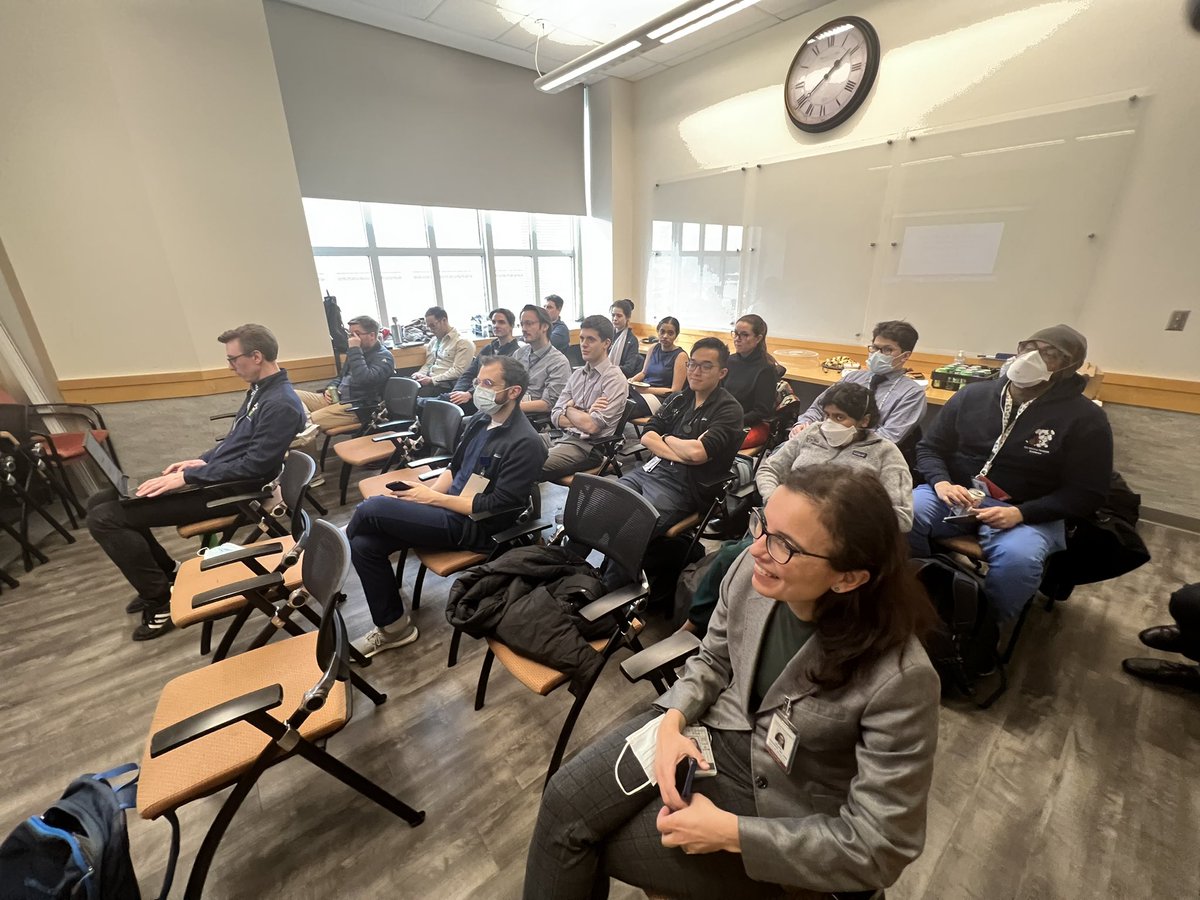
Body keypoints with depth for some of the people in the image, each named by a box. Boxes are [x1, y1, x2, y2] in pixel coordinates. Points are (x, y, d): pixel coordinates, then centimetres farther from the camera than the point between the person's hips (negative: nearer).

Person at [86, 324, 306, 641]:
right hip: (212, 475, 10)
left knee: (104, 519, -12)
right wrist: (201, 460, 8)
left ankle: (161, 600, 2)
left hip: (228, 490, -10)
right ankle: (166, 573, 23)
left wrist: (188, 477, -20)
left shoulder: (281, 405, -22)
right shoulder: (259, 389, 10)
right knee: (100, 502, 13)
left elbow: (254, 466, -25)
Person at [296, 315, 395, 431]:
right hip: (336, 399, 10)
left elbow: (363, 380, -27)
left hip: (356, 408, -10)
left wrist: (354, 350, -18)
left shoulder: (384, 356, -9)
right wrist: (330, 389, 9)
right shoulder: (361, 351, 17)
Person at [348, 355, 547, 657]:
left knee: (372, 508, -18)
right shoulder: (480, 420, 7)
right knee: (364, 545, -3)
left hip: (473, 525, -8)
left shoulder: (525, 443, -18)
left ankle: (344, 539, 19)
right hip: (449, 508, 8)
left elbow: (496, 508, -20)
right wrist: (425, 493, -2)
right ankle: (393, 627, 14)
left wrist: (432, 498, -15)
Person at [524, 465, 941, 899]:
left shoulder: (900, 679, -31)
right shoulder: (752, 569, -19)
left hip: (776, 800, -3)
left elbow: (880, 845, -20)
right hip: (713, 727, 4)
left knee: (594, 847, -4)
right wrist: (672, 721, -16)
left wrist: (729, 832, -21)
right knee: (566, 799, -4)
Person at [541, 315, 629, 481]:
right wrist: (585, 416, -10)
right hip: (561, 436, 7)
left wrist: (569, 409, 0)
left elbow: (592, 426, -17)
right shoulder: (577, 374, 13)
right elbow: (556, 417, 6)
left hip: (589, 446, -7)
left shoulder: (614, 379, -8)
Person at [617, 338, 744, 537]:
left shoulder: (729, 409, -5)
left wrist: (666, 438, 0)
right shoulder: (679, 399, 14)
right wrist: (684, 454, -9)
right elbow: (646, 437, 6)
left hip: (684, 484, -6)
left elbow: (698, 452, -18)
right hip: (651, 468, 6)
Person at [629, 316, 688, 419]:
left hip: (662, 397, -6)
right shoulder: (654, 349, 14)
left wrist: (647, 390, -17)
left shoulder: (680, 355, -4)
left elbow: (675, 391, -7)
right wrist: (632, 380, 1)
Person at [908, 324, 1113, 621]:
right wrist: (940, 482, -15)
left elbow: (1087, 493, -3)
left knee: (1017, 558, -36)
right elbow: (929, 447, 8)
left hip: (1029, 513, -1)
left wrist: (1020, 513, -21)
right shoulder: (972, 395, 5)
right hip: (957, 494, 2)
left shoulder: (1085, 418, -1)